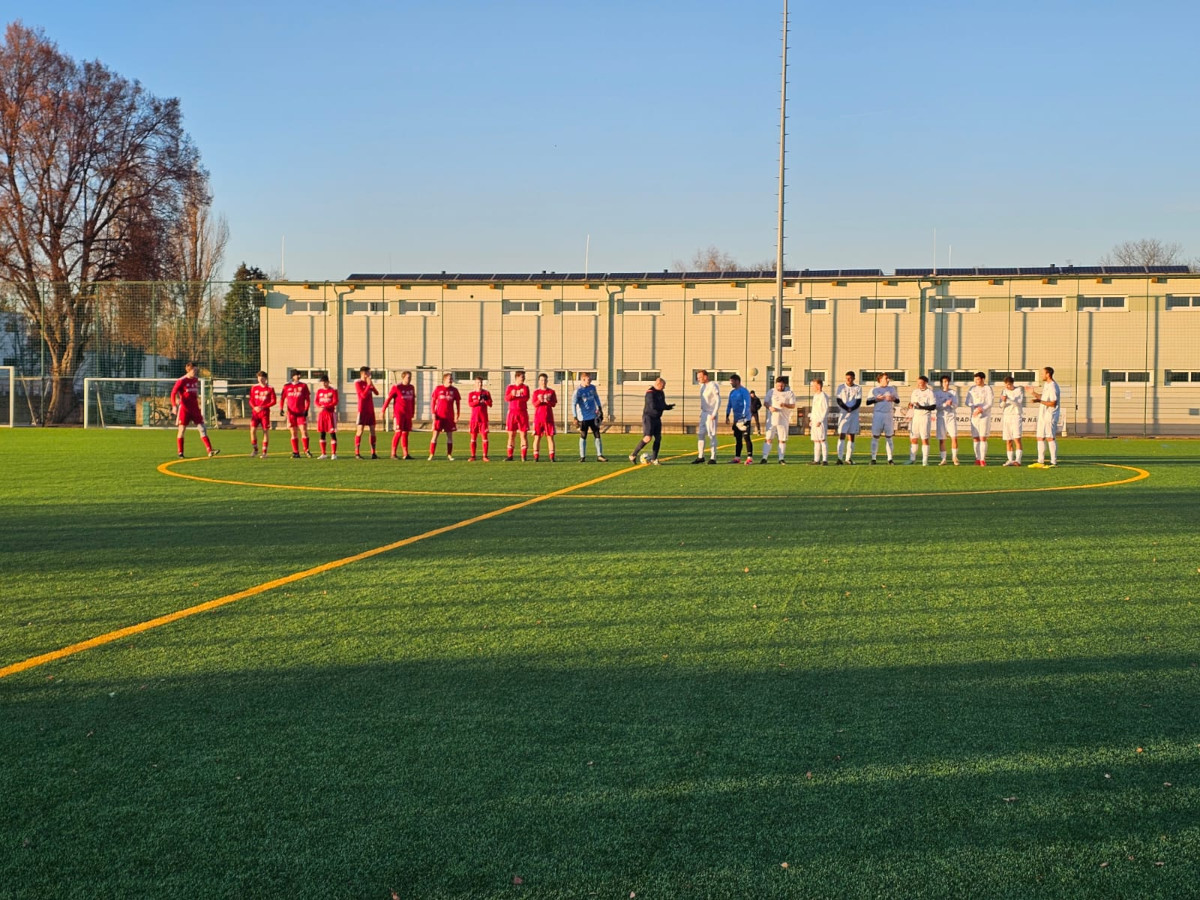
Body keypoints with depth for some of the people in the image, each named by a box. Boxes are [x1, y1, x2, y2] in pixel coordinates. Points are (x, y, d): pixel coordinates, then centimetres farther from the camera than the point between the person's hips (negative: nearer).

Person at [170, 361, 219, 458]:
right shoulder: (182, 381, -8)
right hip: (184, 409, -5)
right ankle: (180, 453, 9)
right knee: (182, 430, 1)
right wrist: (174, 406, -20)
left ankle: (210, 451, -7)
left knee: (202, 428, -3)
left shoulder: (196, 380, 9)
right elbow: (173, 393, -10)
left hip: (195, 409, 5)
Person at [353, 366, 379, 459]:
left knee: (373, 431, 4)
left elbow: (377, 393, 6)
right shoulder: (358, 383, -7)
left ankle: (373, 453, 7)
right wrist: (368, 385, -16)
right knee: (360, 431, -7)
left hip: (371, 410, 7)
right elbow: (363, 395, -16)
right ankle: (357, 453, -4)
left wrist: (372, 385, -9)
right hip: (362, 410, -7)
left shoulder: (369, 382, 14)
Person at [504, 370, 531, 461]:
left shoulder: (525, 387, 6)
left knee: (524, 434, -4)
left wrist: (516, 396, -18)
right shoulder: (510, 387, 8)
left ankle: (524, 455, -2)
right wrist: (512, 394, -23)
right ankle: (510, 456, 8)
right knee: (511, 434, 3)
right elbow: (506, 398, -4)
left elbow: (526, 398, -10)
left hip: (522, 413, -1)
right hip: (512, 412, 1)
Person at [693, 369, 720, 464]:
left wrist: (714, 414, -20)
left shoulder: (713, 386, -14)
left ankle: (713, 458, 0)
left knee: (711, 435, -5)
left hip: (711, 414, -8)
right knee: (700, 434, 6)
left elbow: (718, 401, -16)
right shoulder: (702, 385, 12)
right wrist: (701, 412, 17)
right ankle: (700, 457, 10)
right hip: (703, 413, 8)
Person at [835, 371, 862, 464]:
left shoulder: (858, 388, 7)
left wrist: (852, 409, -18)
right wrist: (847, 408, -17)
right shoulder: (841, 387, 5)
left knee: (851, 436, 4)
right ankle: (840, 458, -11)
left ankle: (848, 458, 9)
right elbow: (839, 401, -3)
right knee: (842, 435, -8)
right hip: (843, 414, -2)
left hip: (854, 414, 2)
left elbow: (858, 402, -1)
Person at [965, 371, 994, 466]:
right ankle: (977, 459, 6)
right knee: (976, 438, 1)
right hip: (974, 415, 4)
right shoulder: (972, 389, 11)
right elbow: (968, 402, 5)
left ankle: (983, 459, -7)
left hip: (984, 415, -4)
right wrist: (975, 407, -14)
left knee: (983, 438, -8)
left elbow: (990, 403, -6)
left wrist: (981, 409, -19)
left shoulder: (988, 388, 0)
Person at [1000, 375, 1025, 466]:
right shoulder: (1003, 392, 12)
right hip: (1006, 417, 4)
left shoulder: (1019, 390, 0)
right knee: (1008, 441, 2)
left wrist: (1008, 399, -24)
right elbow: (1001, 406, 8)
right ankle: (1010, 460, 5)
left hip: (1016, 416, -4)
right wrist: (1003, 401, -15)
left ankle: (1018, 460, -18)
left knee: (1017, 439, -13)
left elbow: (1018, 403, -11)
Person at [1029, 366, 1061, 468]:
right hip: (1042, 416, 10)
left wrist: (1040, 401, -19)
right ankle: (1040, 462, 14)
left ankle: (1053, 462, -5)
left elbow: (1053, 403, -20)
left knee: (1050, 438, -8)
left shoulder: (1053, 386, -15)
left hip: (1050, 416, -10)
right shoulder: (1046, 384, 15)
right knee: (1040, 438, 10)